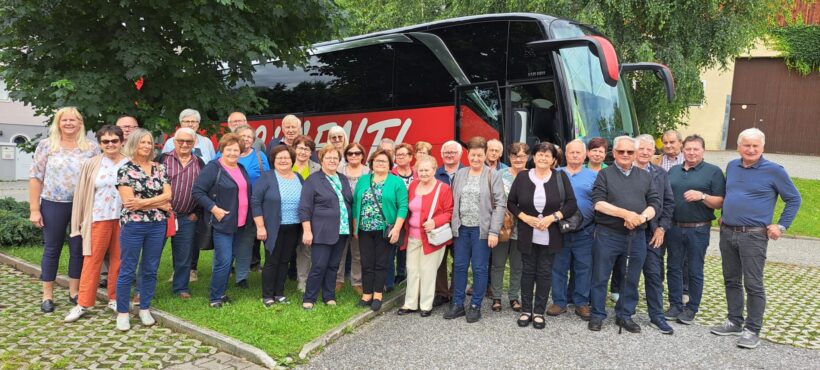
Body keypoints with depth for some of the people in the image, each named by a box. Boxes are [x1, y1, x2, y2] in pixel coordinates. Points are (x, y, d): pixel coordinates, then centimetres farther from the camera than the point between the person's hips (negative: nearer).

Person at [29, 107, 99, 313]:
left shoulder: (91, 147, 3)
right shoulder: (46, 145, 1)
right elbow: (35, 178, 0)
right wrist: (34, 209, -5)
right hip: (53, 205, -1)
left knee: (79, 249, 9)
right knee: (52, 249, 8)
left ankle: (75, 292, 23)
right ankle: (47, 296, 19)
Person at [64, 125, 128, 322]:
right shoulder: (91, 164, 1)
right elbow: (82, 193, 4)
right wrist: (81, 221, 2)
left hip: (123, 218, 0)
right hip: (99, 218, 0)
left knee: (119, 260, 9)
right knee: (92, 260, 4)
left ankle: (115, 299, 22)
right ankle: (83, 303, 12)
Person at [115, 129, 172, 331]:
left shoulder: (159, 168, 8)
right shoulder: (125, 169, -3)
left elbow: (168, 195, -1)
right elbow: (129, 201, -11)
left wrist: (143, 202, -14)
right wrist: (160, 204, -10)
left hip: (158, 225, 3)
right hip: (133, 225, -3)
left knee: (150, 270, 10)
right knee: (127, 270, 4)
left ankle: (145, 309, 22)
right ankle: (122, 313, 15)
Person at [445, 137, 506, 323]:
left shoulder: (493, 176, -4)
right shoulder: (460, 174, 8)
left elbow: (500, 204, -8)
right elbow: (453, 202, 9)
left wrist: (494, 231, -13)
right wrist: (453, 226, 2)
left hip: (482, 229, -4)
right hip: (461, 228, 4)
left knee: (479, 269, 4)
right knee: (459, 267, 9)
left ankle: (475, 306, 16)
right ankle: (458, 304, 20)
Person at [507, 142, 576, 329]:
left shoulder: (561, 178, -2)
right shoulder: (522, 177, 0)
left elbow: (572, 204, -4)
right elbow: (511, 203, 3)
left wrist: (552, 218, -15)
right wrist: (525, 218, -11)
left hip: (550, 235, 0)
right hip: (527, 235, 1)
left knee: (545, 272, 7)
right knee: (528, 271, 9)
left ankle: (539, 312, 19)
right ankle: (526, 310, 21)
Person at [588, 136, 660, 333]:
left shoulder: (645, 176, 12)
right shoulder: (605, 174, 1)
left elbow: (655, 203, 7)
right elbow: (598, 202, -10)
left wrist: (642, 217, -13)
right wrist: (625, 214, -16)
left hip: (637, 235, 3)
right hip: (608, 234, -3)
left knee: (632, 279, 11)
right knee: (600, 277, 3)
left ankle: (625, 315, 25)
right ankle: (597, 314, 16)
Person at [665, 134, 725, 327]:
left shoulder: (713, 171, -2)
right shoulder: (673, 171, 12)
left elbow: (720, 203, -5)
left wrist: (702, 196, -22)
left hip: (698, 230, -4)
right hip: (674, 227, 4)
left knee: (695, 271, 5)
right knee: (674, 268, 10)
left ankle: (691, 309, 17)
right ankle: (675, 305, 21)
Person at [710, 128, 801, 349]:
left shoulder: (774, 171, -6)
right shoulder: (732, 166, 9)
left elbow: (794, 200, 1)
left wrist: (781, 226, -4)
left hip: (753, 236, -5)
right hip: (727, 233, 6)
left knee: (753, 285, -2)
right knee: (731, 281, 13)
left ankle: (752, 330, 8)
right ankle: (734, 322, 25)